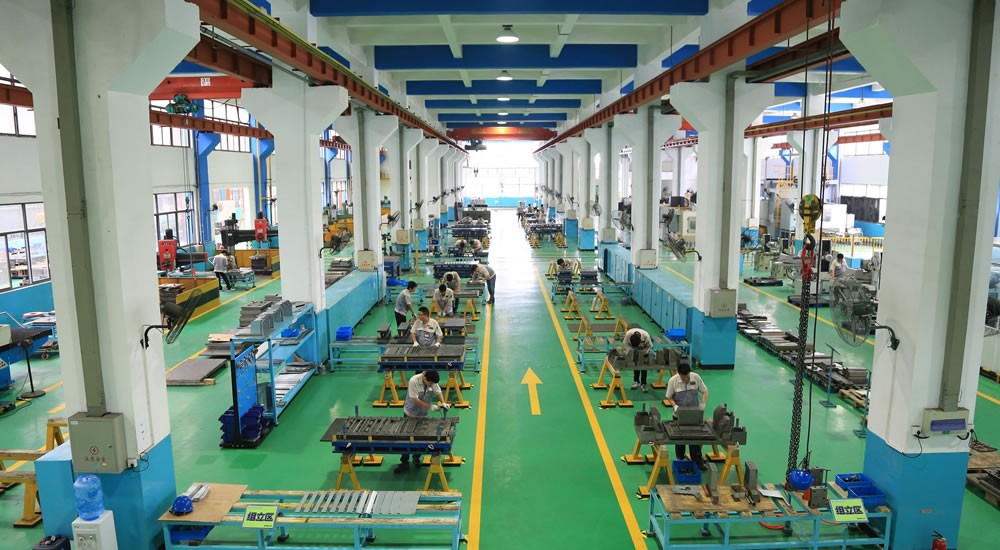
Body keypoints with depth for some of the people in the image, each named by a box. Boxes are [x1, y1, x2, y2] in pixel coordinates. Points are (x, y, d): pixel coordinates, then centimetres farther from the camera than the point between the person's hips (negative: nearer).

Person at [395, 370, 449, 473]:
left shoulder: (432, 382, -13)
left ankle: (416, 458, 30)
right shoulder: (413, 381, -29)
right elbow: (415, 399, -29)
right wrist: (430, 407, -31)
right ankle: (404, 463, 13)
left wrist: (443, 403, -26)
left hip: (423, 415, 4)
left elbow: (438, 392, -6)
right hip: (410, 414, -4)